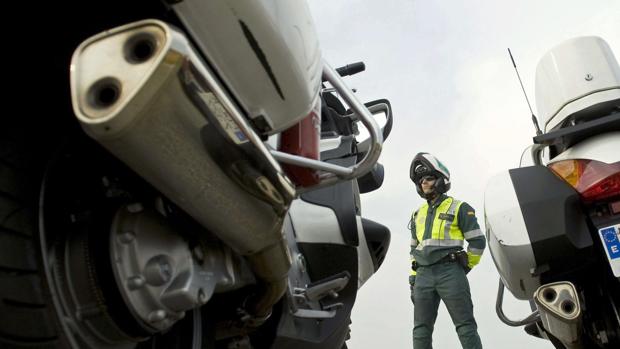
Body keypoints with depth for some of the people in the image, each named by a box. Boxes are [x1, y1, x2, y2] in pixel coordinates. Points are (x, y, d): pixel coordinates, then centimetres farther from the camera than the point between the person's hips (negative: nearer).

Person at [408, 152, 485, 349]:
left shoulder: (458, 208, 2)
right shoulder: (418, 214, 19)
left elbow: (477, 242, 0)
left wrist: (464, 267, 3)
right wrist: (413, 279, 16)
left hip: (450, 274, -5)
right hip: (424, 276, 6)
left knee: (466, 327, -3)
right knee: (421, 331, 5)